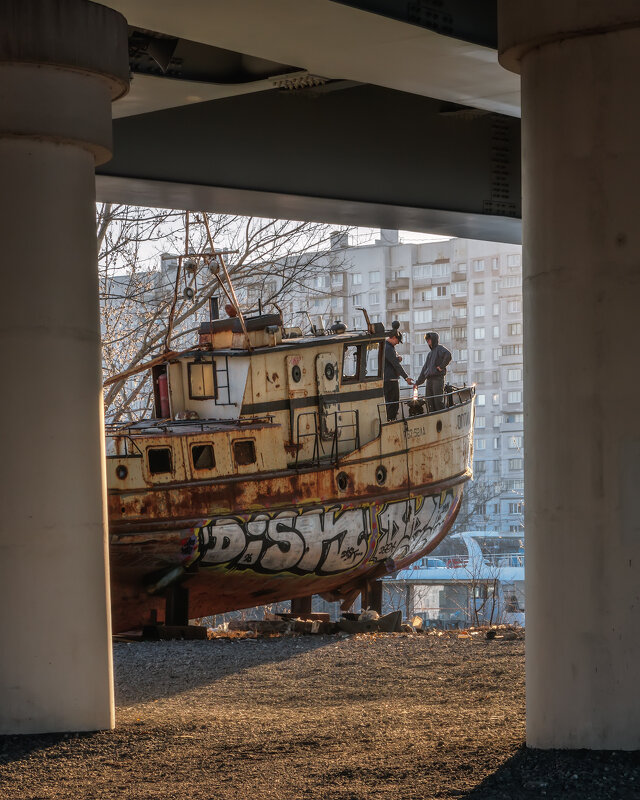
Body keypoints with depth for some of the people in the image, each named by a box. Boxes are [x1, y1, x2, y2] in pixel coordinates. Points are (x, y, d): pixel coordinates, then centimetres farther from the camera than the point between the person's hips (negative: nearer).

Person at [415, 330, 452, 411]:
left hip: (438, 378, -8)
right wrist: (418, 382, 21)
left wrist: (441, 366, -15)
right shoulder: (430, 353, 24)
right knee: (429, 401, 3)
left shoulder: (440, 348, 0)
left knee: (438, 400, -12)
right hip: (429, 379, 8)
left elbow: (448, 356, -21)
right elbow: (424, 368, 25)